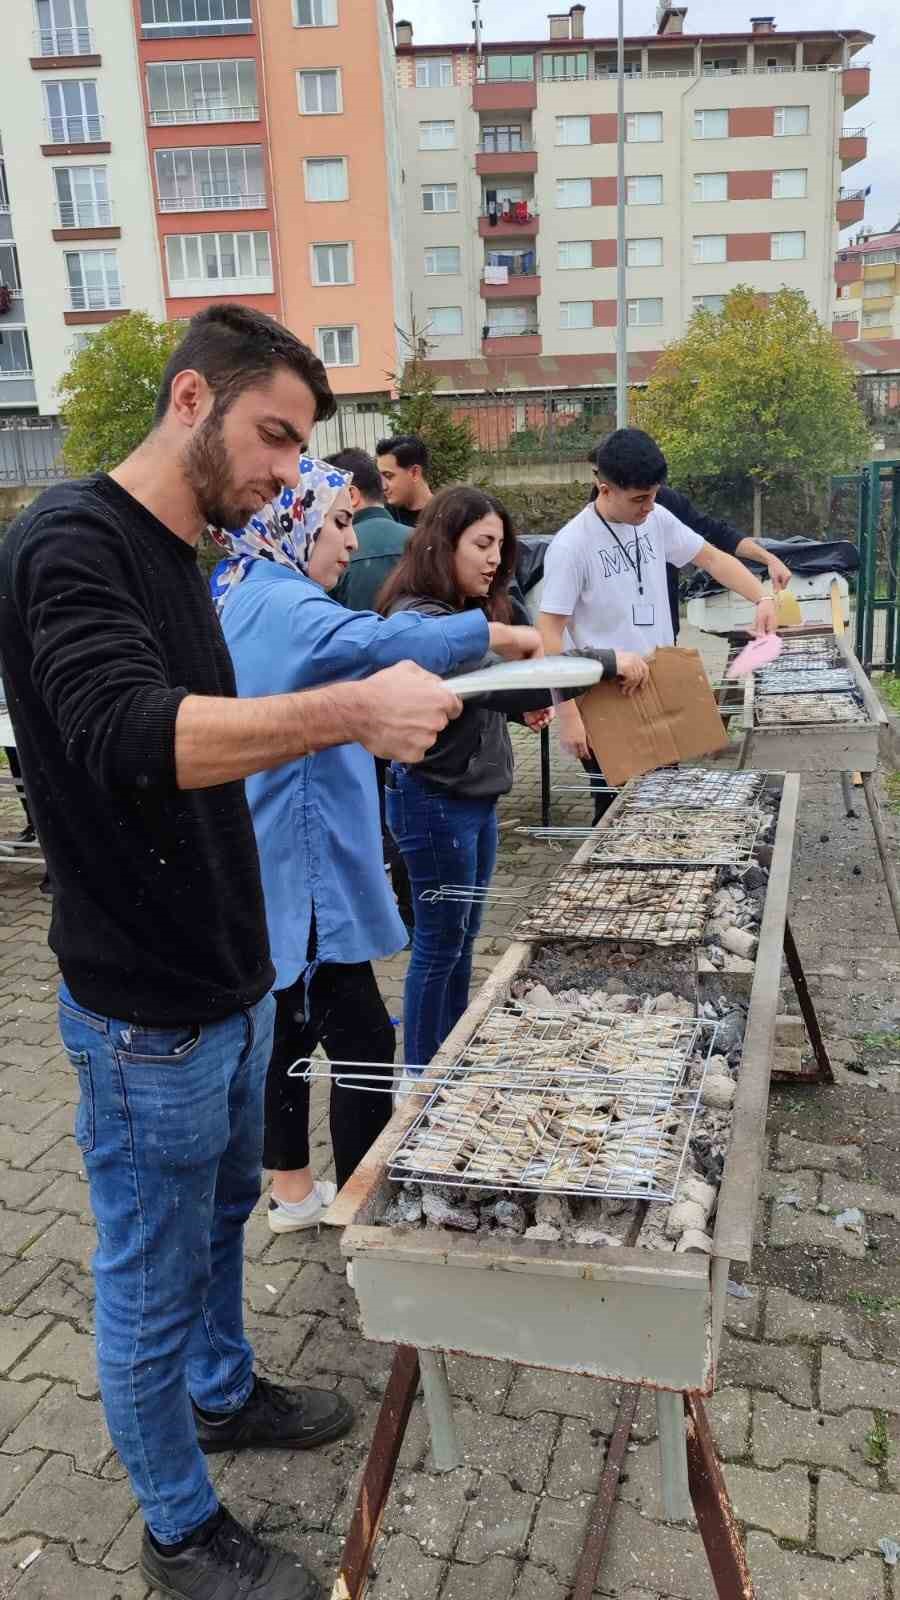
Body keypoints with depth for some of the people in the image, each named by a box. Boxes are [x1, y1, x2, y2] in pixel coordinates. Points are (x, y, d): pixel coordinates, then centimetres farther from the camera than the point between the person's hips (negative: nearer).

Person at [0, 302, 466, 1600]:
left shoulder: (177, 560, 9)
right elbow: (126, 736, -35)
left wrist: (326, 727, 8)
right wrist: (346, 706, -40)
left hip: (231, 979, 9)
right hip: (148, 1010, -9)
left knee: (222, 1214, 27)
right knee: (152, 1282, 12)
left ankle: (225, 1392, 51)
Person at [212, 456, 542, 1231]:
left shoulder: (248, 602, 13)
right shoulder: (280, 606, -20)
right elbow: (374, 641, -40)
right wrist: (494, 632, -35)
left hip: (274, 870, 11)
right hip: (301, 873, -11)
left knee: (294, 1026, 20)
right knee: (364, 1045, 0)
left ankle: (293, 1189, 34)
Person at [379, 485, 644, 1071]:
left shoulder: (467, 611, 9)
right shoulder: (420, 620, -22)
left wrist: (522, 706, -1)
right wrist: (608, 664, -31)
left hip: (476, 796, 9)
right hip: (436, 801, -9)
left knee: (463, 938, 18)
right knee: (439, 945, 3)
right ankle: (422, 1081, 20)